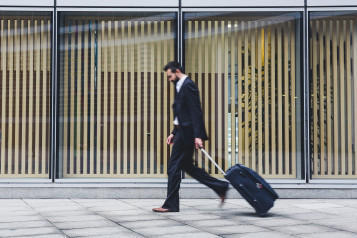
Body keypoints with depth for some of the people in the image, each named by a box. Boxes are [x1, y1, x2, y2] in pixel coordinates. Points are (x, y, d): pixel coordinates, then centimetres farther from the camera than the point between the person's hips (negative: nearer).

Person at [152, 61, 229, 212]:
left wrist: (197, 136, -24)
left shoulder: (188, 85, -13)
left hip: (186, 132, -11)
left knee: (174, 167, -4)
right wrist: (174, 133, 19)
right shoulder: (180, 86, 18)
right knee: (187, 166, 15)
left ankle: (171, 204, 5)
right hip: (182, 131, 11)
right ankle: (220, 187, 19)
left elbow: (195, 112, -20)